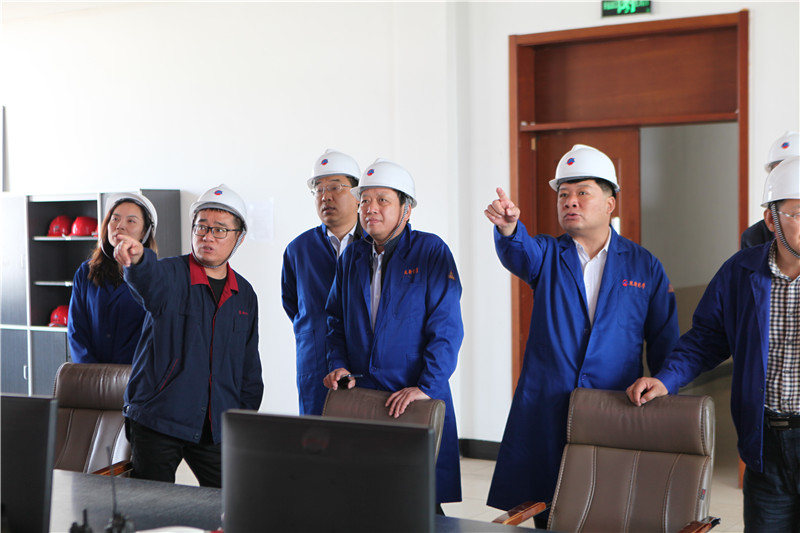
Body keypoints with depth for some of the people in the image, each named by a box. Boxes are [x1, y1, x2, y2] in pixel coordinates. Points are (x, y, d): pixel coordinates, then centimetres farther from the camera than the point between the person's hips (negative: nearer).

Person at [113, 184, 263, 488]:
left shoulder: (245, 295, 9)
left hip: (217, 428, 3)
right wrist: (137, 259, -54)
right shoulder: (171, 274, -5)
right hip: (157, 421, -3)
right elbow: (150, 281, -31)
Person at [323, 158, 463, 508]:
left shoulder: (431, 251, -4)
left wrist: (427, 387, -18)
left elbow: (446, 328, -10)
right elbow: (336, 320, 20)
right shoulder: (352, 256, 12)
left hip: (416, 399, -4)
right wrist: (338, 365, 3)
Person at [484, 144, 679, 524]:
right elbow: (519, 253, -17)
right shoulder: (547, 255, 8)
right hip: (544, 419, 1)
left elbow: (665, 346, 10)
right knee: (547, 519, 3)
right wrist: (508, 227, -40)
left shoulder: (644, 266, 8)